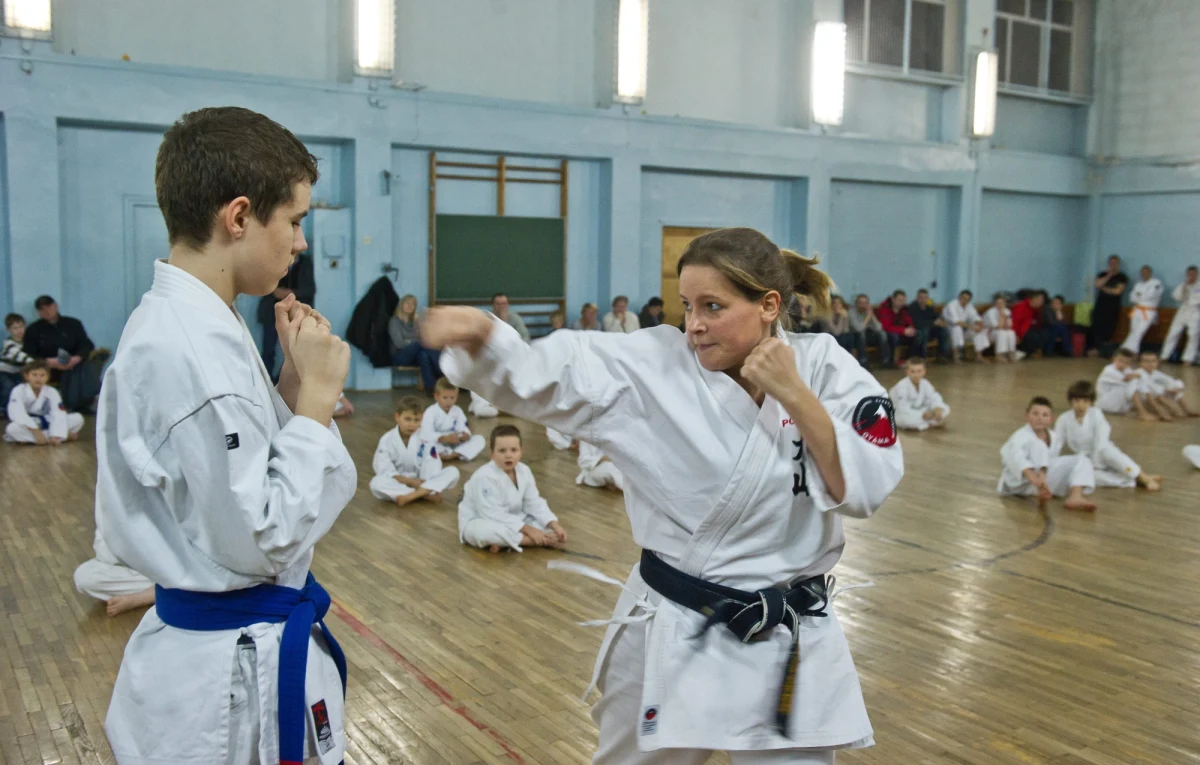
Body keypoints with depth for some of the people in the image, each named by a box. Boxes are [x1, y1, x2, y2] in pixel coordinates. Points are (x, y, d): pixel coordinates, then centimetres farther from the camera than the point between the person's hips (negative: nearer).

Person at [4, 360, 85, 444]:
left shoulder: (52, 392, -10)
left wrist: (56, 436, -37)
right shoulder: (18, 391, -16)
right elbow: (18, 414, -29)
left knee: (78, 418, -15)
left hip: (46, 424, 2)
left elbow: (59, 416, -21)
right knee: (12, 428, -40)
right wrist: (36, 432, -38)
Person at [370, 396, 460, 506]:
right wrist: (410, 481, -23)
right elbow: (384, 471, -14)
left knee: (453, 472, -20)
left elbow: (431, 467, -11)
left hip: (422, 482, 2)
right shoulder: (386, 440, -9)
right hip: (398, 483, -1)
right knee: (376, 484, -33)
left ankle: (410, 496, -33)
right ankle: (425, 494, -30)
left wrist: (421, 483, -29)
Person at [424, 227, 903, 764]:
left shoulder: (823, 366, -5)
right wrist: (479, 334, -37)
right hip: (673, 633, 0)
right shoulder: (656, 368, -10)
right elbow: (535, 376, -17)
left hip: (787, 642, 0)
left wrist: (793, 394, -20)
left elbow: (865, 490, -12)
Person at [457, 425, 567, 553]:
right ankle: (544, 541, -31)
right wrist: (528, 530, -31)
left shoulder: (524, 471, -5)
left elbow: (535, 503, -1)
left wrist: (555, 526, -15)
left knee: (548, 524, -5)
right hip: (479, 522, -7)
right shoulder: (485, 477, -29)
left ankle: (505, 541, -23)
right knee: (484, 531, -43)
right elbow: (494, 515, -31)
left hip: (513, 521, 7)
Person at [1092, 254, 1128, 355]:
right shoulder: (1102, 274, 11)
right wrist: (1109, 276, -11)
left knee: (1109, 328, -6)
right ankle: (1096, 347, 2)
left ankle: (1105, 350, -2)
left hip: (1113, 306, -3)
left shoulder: (1122, 277, 1)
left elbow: (1118, 291, -9)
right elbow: (1098, 284, -8)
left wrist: (1104, 288, -2)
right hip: (1100, 304, 3)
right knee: (1097, 326, -3)